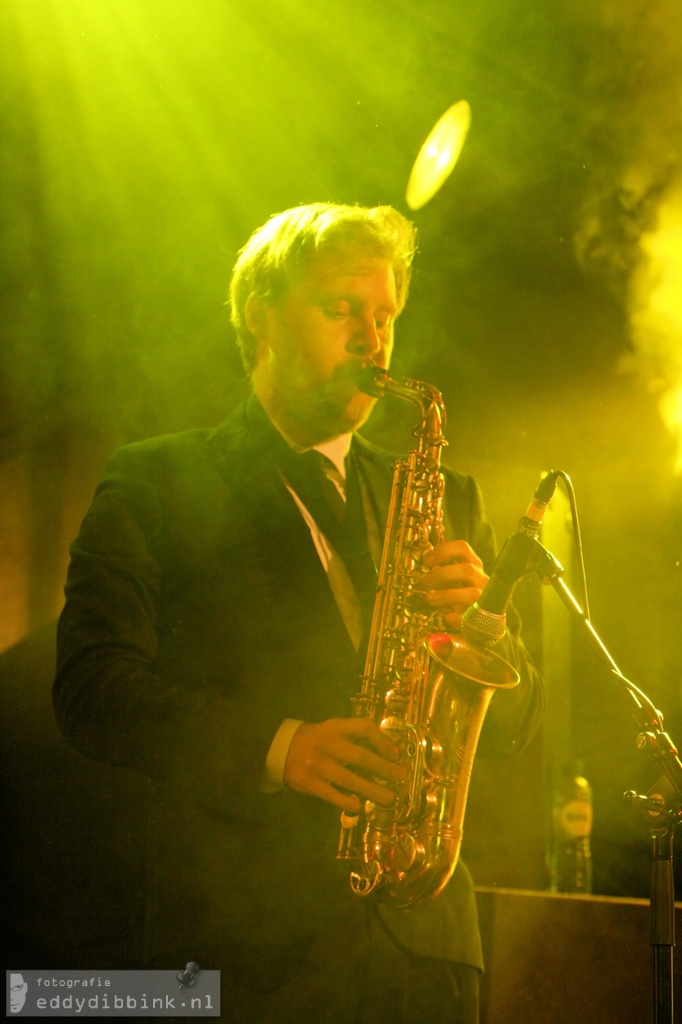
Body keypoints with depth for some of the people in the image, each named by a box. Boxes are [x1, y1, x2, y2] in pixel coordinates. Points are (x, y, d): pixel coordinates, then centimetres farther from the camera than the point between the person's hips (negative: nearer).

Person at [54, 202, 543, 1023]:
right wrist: (277, 746, -19)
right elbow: (91, 687, -6)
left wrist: (477, 619, -7)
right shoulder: (155, 484, 5)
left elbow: (514, 723, 14)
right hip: (240, 940, -3)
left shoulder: (438, 499, 17)